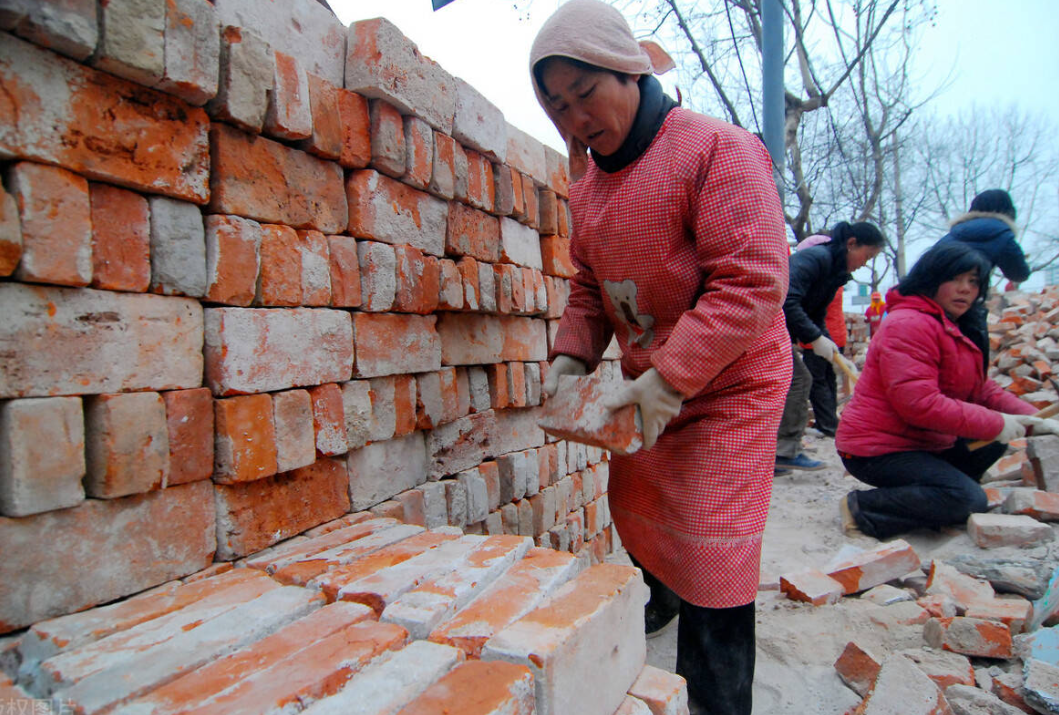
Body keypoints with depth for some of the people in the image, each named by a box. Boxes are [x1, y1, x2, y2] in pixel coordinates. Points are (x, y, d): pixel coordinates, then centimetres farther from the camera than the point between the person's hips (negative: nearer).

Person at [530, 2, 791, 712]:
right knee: (635, 511, 24)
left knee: (712, 566, -3)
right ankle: (659, 599, 56)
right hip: (645, 387, 8)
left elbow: (753, 281, -25)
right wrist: (572, 355, -5)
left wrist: (669, 379, -29)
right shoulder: (589, 185, 7)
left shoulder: (717, 149, -18)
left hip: (728, 388, -7)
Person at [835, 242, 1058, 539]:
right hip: (877, 451, -11)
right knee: (969, 500, -22)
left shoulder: (955, 330, 18)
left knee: (995, 440, 14)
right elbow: (919, 403, -27)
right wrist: (996, 424, -19)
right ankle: (862, 508, -14)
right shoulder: (908, 325, -18)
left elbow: (982, 389, 17)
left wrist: (1029, 417, 0)